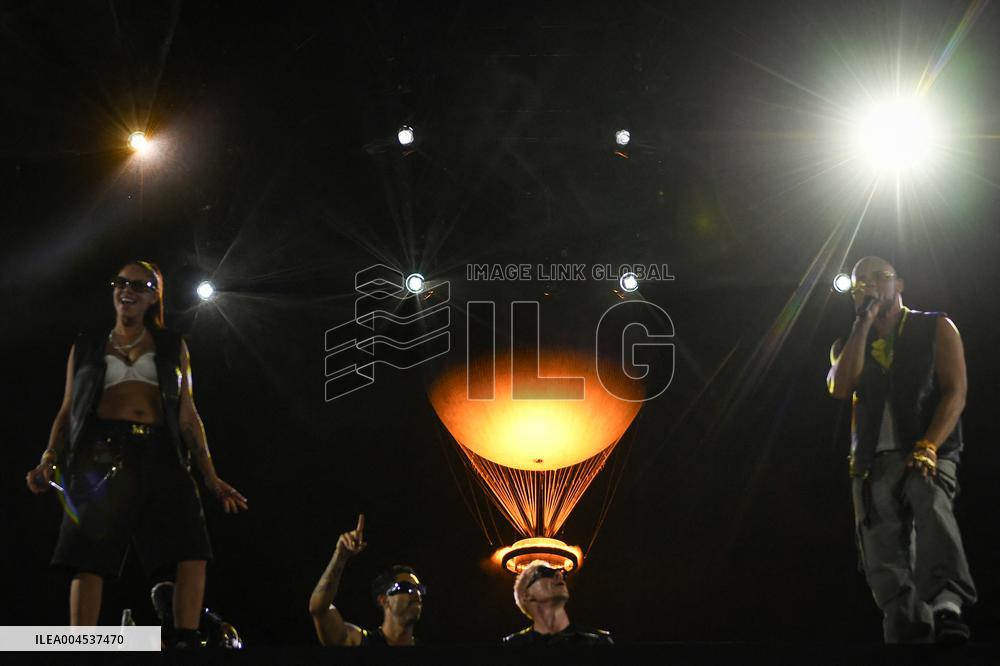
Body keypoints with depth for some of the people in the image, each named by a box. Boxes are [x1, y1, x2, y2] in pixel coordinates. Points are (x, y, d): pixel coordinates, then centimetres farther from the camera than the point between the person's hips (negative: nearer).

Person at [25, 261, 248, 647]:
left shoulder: (173, 348, 19)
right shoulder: (86, 348, 19)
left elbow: (188, 416, 15)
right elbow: (67, 411, 14)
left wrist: (211, 477, 7)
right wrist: (49, 460, -3)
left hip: (160, 456, 1)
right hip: (103, 455, -1)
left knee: (192, 552, -17)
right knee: (90, 559, -12)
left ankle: (186, 643, -19)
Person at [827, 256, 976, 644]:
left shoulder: (936, 328, 13)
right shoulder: (849, 345, 22)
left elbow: (955, 393, 0)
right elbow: (840, 388, 1)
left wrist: (927, 448, -16)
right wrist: (864, 323, 2)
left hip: (927, 454, -4)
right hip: (873, 463, 4)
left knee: (931, 506, -35)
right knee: (885, 565, -8)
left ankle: (947, 607, -51)